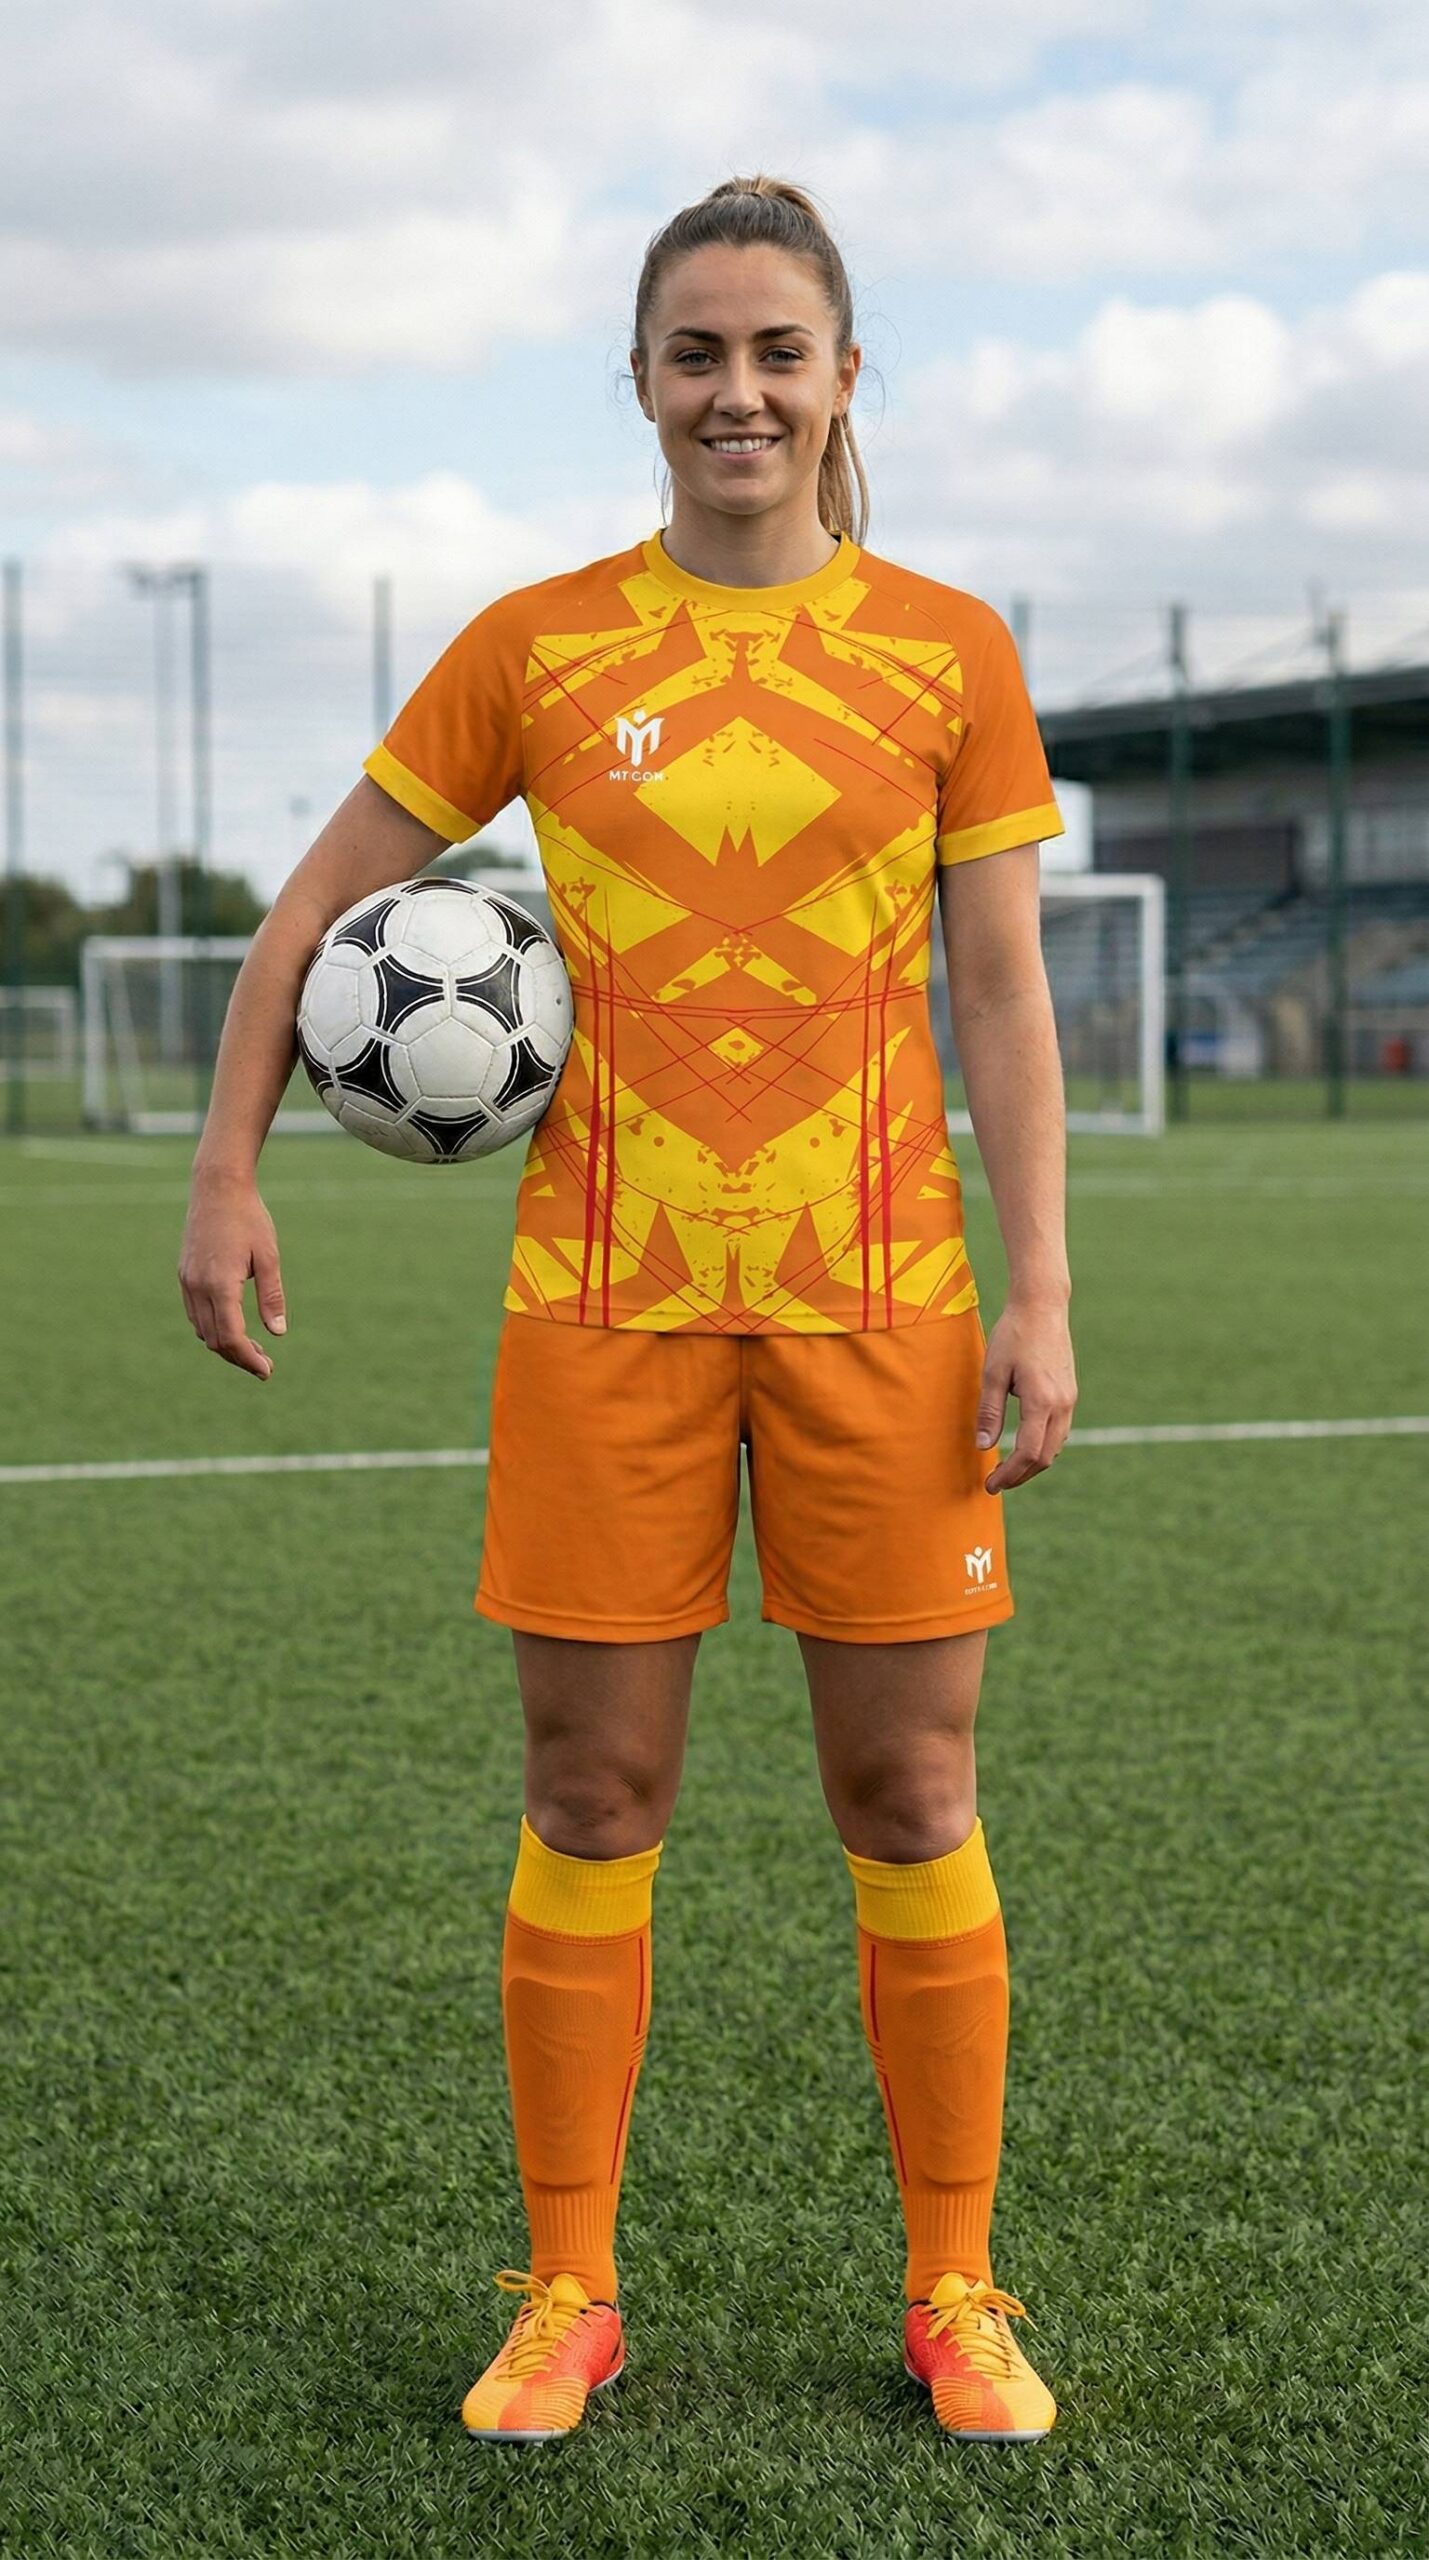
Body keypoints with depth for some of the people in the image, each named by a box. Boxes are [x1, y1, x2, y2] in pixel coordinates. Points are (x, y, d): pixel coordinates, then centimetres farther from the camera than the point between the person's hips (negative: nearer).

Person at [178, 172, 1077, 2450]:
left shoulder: (947, 651, 3)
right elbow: (316, 910, 10)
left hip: (877, 1299, 0)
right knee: (592, 1802, 4)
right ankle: (567, 2292, 18)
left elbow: (1005, 1005, 3)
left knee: (912, 1800, 4)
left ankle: (955, 2294, 18)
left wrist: (1040, 1297, -4)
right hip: (606, 1298, 0)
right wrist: (227, 1180, 1)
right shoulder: (538, 647, 4)